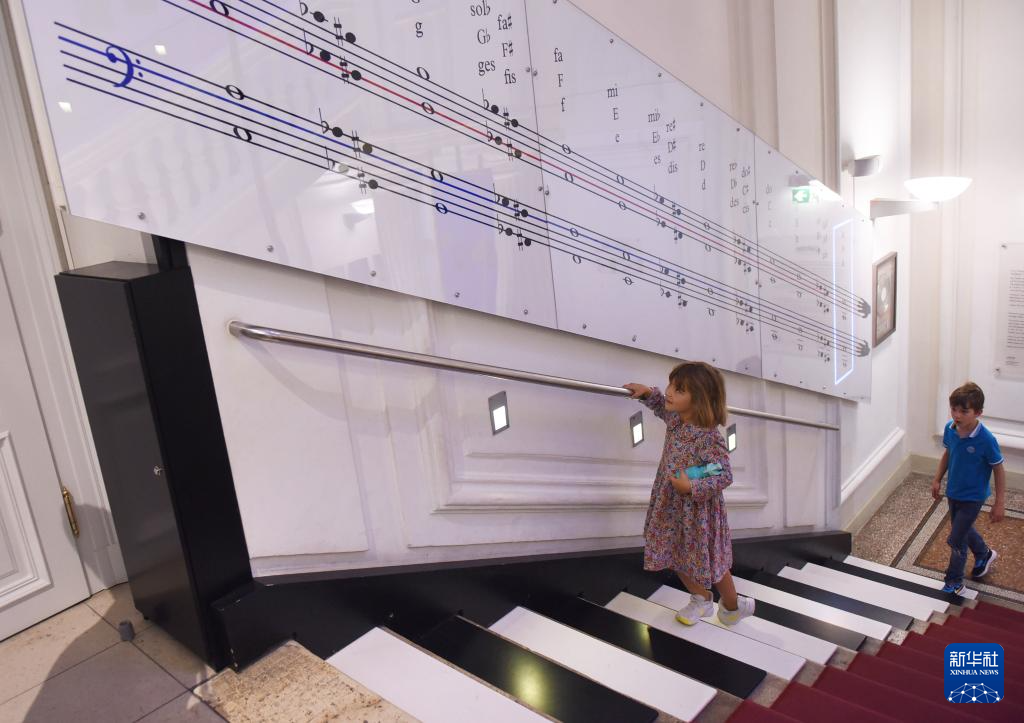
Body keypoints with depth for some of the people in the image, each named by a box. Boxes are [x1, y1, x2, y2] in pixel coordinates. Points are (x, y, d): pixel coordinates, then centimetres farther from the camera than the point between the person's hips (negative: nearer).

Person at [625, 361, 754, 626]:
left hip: (699, 510, -7)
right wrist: (647, 393, 7)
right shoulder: (675, 418, -4)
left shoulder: (709, 437, -28)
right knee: (676, 556, 19)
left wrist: (692, 487, -33)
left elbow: (724, 476, -26)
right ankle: (701, 600, 42)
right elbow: (663, 406, 20)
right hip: (673, 506, 7)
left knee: (710, 562, 12)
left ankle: (732, 606, 40)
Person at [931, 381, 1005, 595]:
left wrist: (999, 503, -12)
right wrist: (937, 480, 11)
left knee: (956, 539, 0)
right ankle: (984, 554, 56)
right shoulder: (950, 429, -12)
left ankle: (954, 583, 21)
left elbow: (999, 471, -16)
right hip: (953, 492, 6)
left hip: (972, 497, -6)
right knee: (963, 529, 26)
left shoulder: (986, 439, -28)